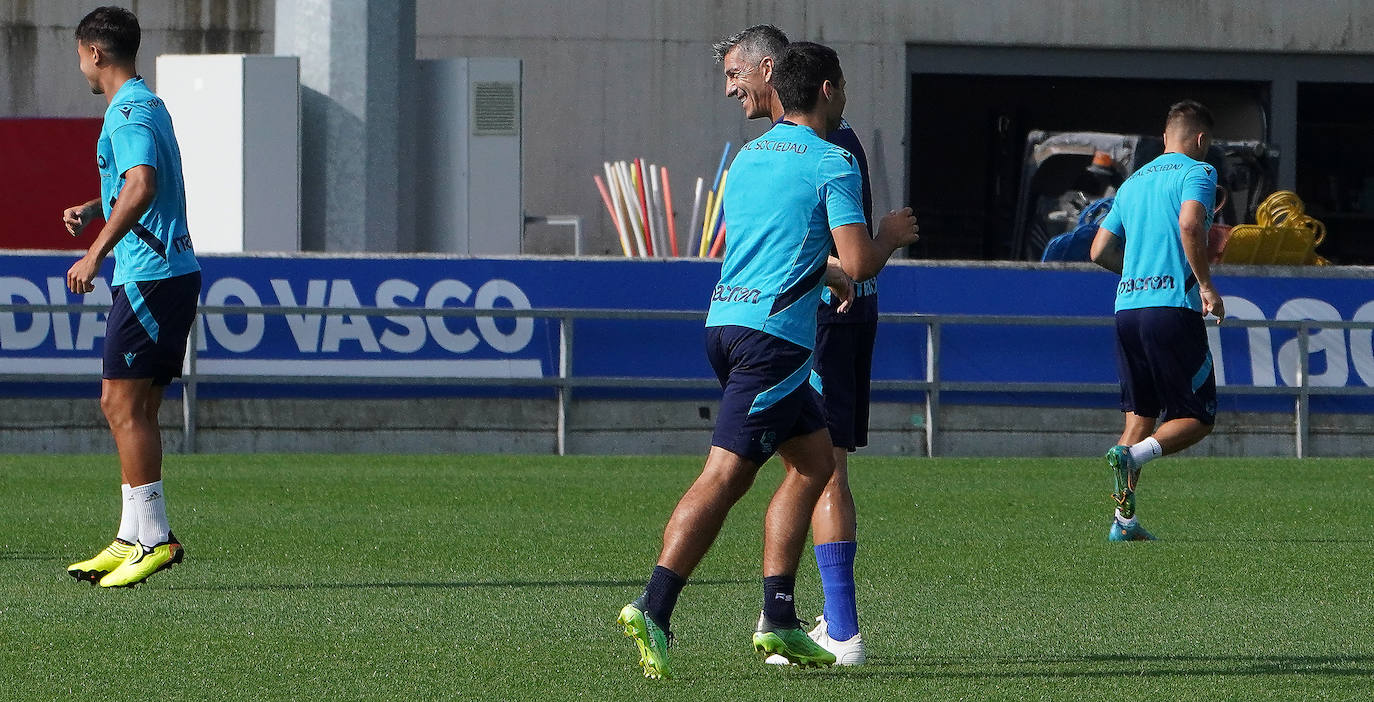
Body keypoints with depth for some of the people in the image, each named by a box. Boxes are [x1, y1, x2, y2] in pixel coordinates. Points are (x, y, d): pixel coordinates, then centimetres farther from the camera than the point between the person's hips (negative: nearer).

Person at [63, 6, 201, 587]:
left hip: (150, 274, -10)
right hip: (168, 272, 10)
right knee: (131, 407, 11)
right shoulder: (145, 105, 20)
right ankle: (133, 538, 12)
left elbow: (142, 186, -29)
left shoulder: (130, 112, -13)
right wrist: (93, 208, 24)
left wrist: (96, 253, -30)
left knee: (123, 402, -10)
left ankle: (154, 537, -11)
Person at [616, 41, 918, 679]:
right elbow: (860, 263, -12)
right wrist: (891, 235, 11)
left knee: (814, 458, 11)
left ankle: (777, 619, 3)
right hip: (775, 333, -8)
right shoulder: (833, 164, -6)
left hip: (727, 319, 8)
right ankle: (653, 610, -13)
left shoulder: (748, 157, 19)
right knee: (724, 476, -7)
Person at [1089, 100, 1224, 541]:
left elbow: (1100, 251, 20)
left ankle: (1124, 521, 2)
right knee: (1197, 418, 0)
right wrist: (1206, 286, -13)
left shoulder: (1134, 182, 21)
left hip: (1127, 306, 7)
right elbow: (1189, 224, -19)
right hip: (1173, 306, -7)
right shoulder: (1197, 172, 0)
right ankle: (1133, 454, -25)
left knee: (1140, 417, 11)